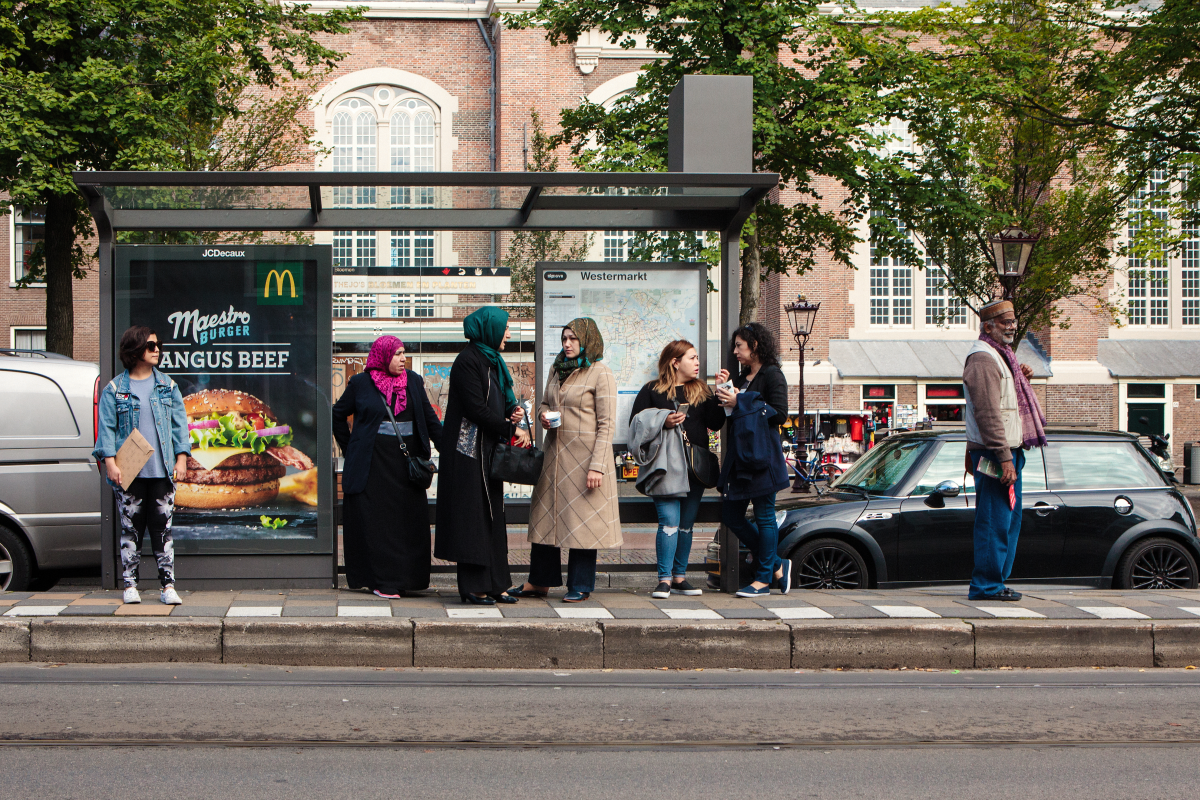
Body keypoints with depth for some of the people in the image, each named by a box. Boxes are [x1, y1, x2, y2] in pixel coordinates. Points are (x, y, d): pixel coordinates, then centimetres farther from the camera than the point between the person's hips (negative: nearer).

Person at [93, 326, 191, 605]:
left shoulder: (167, 386, 10)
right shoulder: (114, 389, 2)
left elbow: (179, 424, 10)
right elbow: (106, 427, 0)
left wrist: (181, 458, 2)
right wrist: (110, 461, -10)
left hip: (162, 471, 2)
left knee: (162, 527, 2)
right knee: (131, 529, 2)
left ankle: (168, 585, 4)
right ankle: (130, 584, 9)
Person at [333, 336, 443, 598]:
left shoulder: (413, 381, 9)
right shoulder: (360, 384, 0)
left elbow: (429, 418, 11)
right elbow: (338, 416, 10)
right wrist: (349, 449, 6)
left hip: (407, 460, 3)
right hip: (372, 463, -3)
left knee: (409, 521, 2)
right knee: (376, 521, -3)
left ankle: (408, 578, 10)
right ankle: (382, 581, 2)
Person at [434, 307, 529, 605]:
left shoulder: (491, 360, 16)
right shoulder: (468, 361, -14)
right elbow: (477, 409, -19)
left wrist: (513, 410, 1)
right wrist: (511, 429, -14)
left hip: (488, 450, 10)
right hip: (470, 449, -10)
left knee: (491, 513, 9)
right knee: (473, 516, -6)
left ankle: (493, 583, 12)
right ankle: (473, 587, -3)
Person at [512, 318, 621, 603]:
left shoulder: (600, 374, -8)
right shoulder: (557, 369, 12)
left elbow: (607, 425, -11)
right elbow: (545, 402, 26)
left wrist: (597, 466, -17)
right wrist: (543, 415, 0)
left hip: (584, 455, -6)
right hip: (554, 452, 6)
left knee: (582, 519, -1)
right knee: (546, 515, 8)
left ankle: (580, 585, 9)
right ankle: (540, 581, 17)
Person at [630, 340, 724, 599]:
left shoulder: (702, 391, 13)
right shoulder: (652, 391, 4)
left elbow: (716, 424, 3)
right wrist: (662, 422, -14)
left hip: (696, 467, 4)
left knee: (686, 524, 7)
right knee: (670, 521, -12)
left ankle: (679, 577, 15)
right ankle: (664, 579, -9)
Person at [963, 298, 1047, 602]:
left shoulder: (1000, 356, 20)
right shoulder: (983, 359, -13)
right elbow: (988, 413, -21)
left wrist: (1022, 377, 8)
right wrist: (1004, 458, -25)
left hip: (1009, 451, 11)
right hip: (995, 454, -11)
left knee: (1009, 520, 14)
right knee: (995, 521, -9)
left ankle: (994, 583, 20)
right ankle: (986, 585, -5)